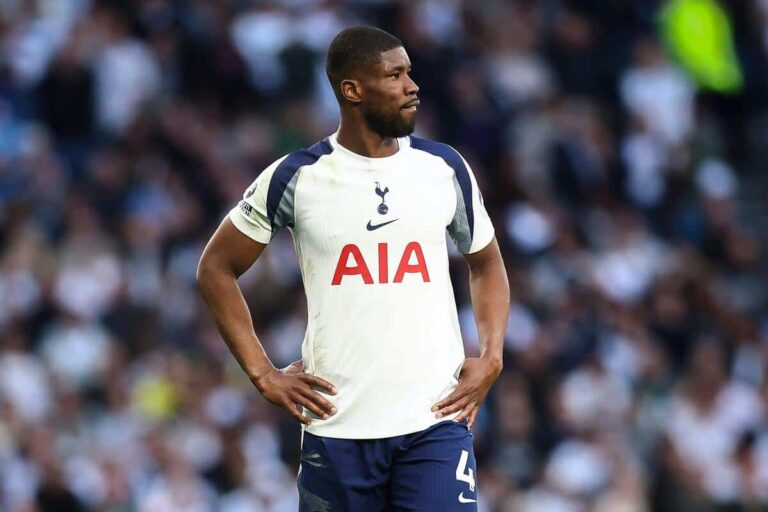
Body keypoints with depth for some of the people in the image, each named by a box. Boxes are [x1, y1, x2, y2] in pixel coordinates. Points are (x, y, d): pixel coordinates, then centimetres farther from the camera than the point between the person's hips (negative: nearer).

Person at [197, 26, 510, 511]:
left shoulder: (444, 169, 5)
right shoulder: (297, 178, -1)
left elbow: (486, 263, 20)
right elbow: (217, 268, 8)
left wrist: (491, 360, 4)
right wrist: (263, 373, 1)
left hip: (436, 421, 1)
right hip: (337, 428, -1)